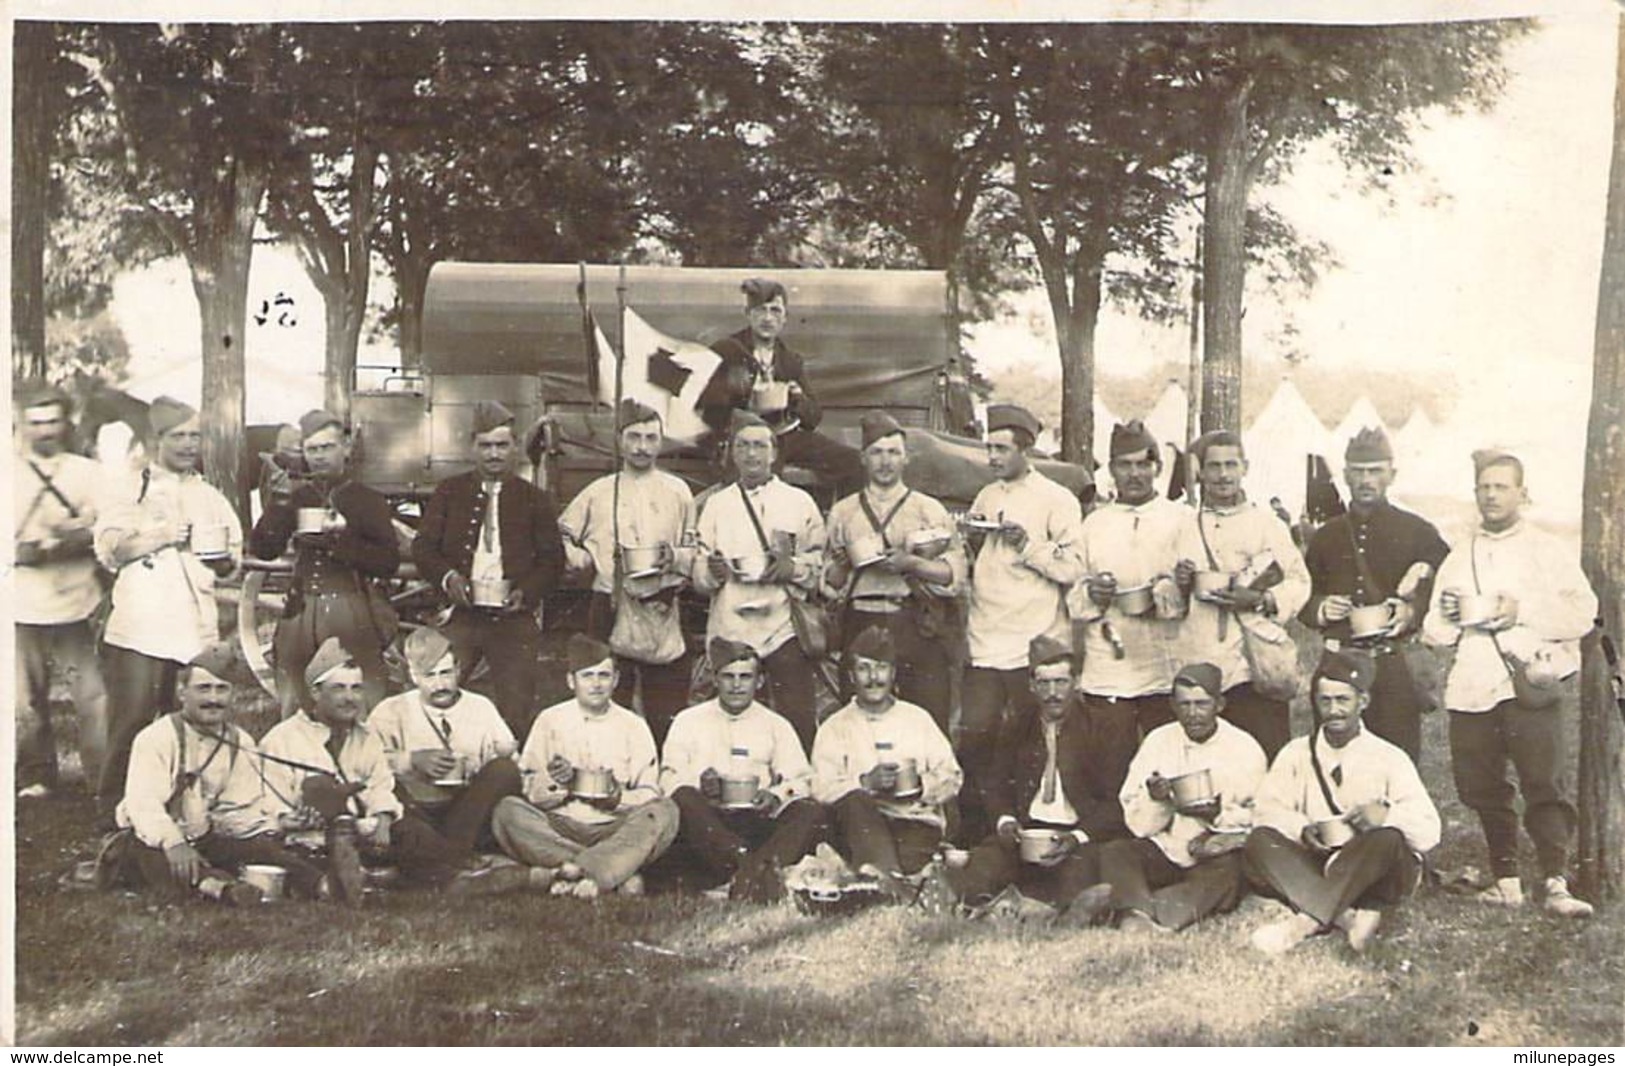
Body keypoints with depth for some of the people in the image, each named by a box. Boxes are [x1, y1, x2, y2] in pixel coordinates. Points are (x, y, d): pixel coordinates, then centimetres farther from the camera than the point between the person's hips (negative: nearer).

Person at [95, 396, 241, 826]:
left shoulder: (211, 497, 20)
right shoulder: (130, 491, 8)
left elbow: (231, 562, 21)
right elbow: (109, 548, -4)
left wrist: (220, 555, -1)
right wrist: (161, 537, -12)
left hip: (197, 630, 4)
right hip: (138, 631, -3)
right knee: (131, 724, -6)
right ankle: (115, 814, 4)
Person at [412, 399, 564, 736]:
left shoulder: (534, 499, 10)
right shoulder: (449, 492, 11)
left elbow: (552, 559, 7)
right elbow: (423, 547, 7)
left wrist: (527, 592, -12)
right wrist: (446, 577, -13)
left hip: (513, 618, 0)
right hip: (458, 615, 0)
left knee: (516, 714, 0)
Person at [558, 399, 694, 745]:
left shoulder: (677, 492, 10)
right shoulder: (597, 492, 10)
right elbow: (561, 535, 19)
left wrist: (675, 557, -8)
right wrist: (582, 557, 1)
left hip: (662, 618, 0)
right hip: (611, 617, 0)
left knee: (667, 722, -1)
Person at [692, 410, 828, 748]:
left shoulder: (800, 502, 10)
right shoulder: (717, 505, 14)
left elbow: (821, 565, 7)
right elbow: (698, 574, 12)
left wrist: (792, 568, -12)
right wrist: (712, 572, -10)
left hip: (784, 627, -1)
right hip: (730, 628, 1)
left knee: (798, 721, -5)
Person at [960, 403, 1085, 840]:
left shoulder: (1057, 500, -2)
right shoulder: (986, 497, 16)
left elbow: (1074, 569, -10)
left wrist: (1028, 546, -16)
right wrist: (974, 543, 7)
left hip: (1034, 646, -5)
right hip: (985, 643, 5)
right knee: (974, 740, 2)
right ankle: (974, 831, 12)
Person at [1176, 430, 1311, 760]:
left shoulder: (1267, 523, 9)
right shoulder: (1185, 527, 13)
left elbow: (1300, 583, 2)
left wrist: (1260, 600, -14)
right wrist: (1179, 586, -5)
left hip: (1255, 668, -2)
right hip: (1198, 668, 2)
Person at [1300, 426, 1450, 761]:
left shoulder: (1418, 532, 7)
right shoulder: (1326, 537, 14)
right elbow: (1301, 598, 18)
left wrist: (1413, 611, -13)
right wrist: (1319, 608, -3)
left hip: (1396, 667, -2)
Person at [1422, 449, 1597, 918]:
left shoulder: (1549, 550, 9)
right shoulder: (1459, 558, 19)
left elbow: (1583, 611, -3)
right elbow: (1435, 633, 17)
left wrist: (1523, 611, -13)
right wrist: (1446, 616, -5)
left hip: (1535, 684, -4)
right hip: (1473, 686, 4)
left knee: (1548, 784, -11)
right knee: (1482, 788, 4)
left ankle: (1556, 884, -12)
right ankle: (1505, 880, 14)